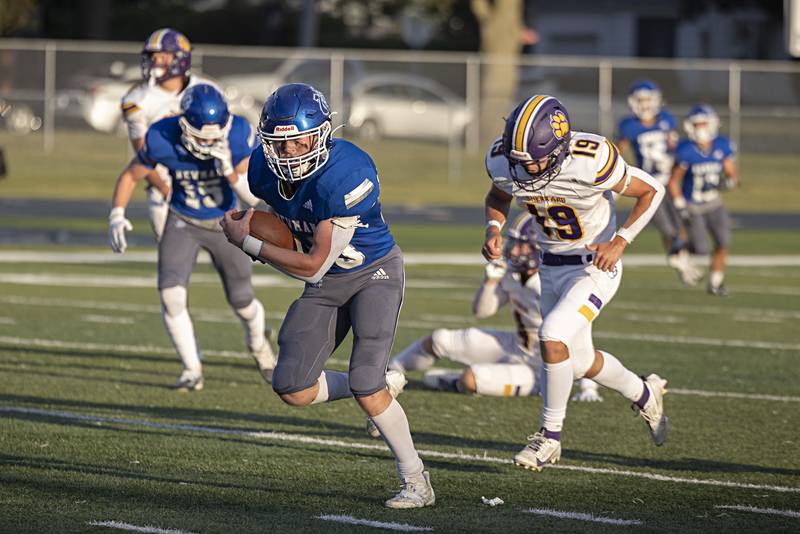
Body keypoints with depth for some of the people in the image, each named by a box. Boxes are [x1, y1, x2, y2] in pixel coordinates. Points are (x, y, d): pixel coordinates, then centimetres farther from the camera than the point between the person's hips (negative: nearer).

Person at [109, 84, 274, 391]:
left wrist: (230, 172, -43)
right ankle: (192, 369, -2)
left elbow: (254, 197, -26)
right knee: (171, 295, -19)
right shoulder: (162, 139, -28)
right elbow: (130, 176, -8)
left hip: (225, 224, 0)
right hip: (182, 224, 0)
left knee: (242, 301, 12)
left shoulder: (239, 135, -29)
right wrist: (117, 215, -20)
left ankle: (258, 343, 48)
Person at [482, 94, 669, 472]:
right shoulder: (503, 160, -18)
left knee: (552, 338, -24)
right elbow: (497, 197, 8)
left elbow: (652, 190, -15)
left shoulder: (591, 163, -31)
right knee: (580, 362, 16)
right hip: (552, 267, 6)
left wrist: (619, 243, -25)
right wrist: (493, 229, -13)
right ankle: (644, 395, 45)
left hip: (596, 267, -6)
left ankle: (550, 436, -6)